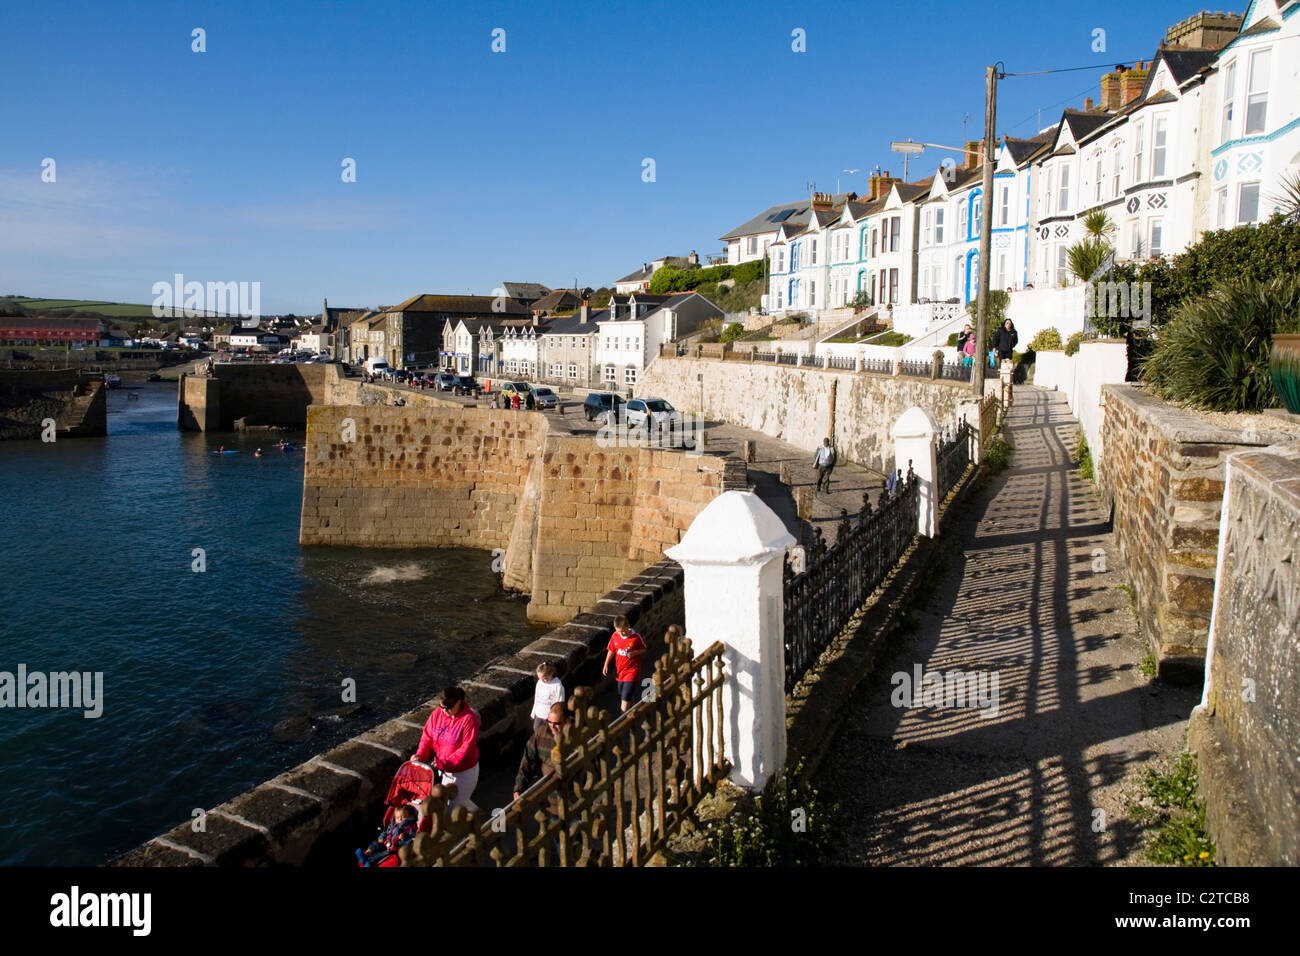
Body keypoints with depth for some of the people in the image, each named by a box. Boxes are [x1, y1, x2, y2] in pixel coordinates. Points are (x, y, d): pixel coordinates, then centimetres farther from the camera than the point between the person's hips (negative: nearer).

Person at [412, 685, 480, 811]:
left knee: (454, 805, -1)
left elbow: (466, 749, -26)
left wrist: (444, 763, -32)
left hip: (464, 771, -6)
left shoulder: (469, 719, -24)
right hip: (444, 770, 6)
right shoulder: (437, 713, -8)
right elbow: (428, 736, 0)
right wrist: (420, 755, -17)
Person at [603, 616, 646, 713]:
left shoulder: (636, 637, -15)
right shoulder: (615, 636, -4)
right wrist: (606, 665, 5)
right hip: (620, 671, 5)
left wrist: (634, 653, -20)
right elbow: (611, 650, 9)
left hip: (632, 671, -5)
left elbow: (644, 649, -2)